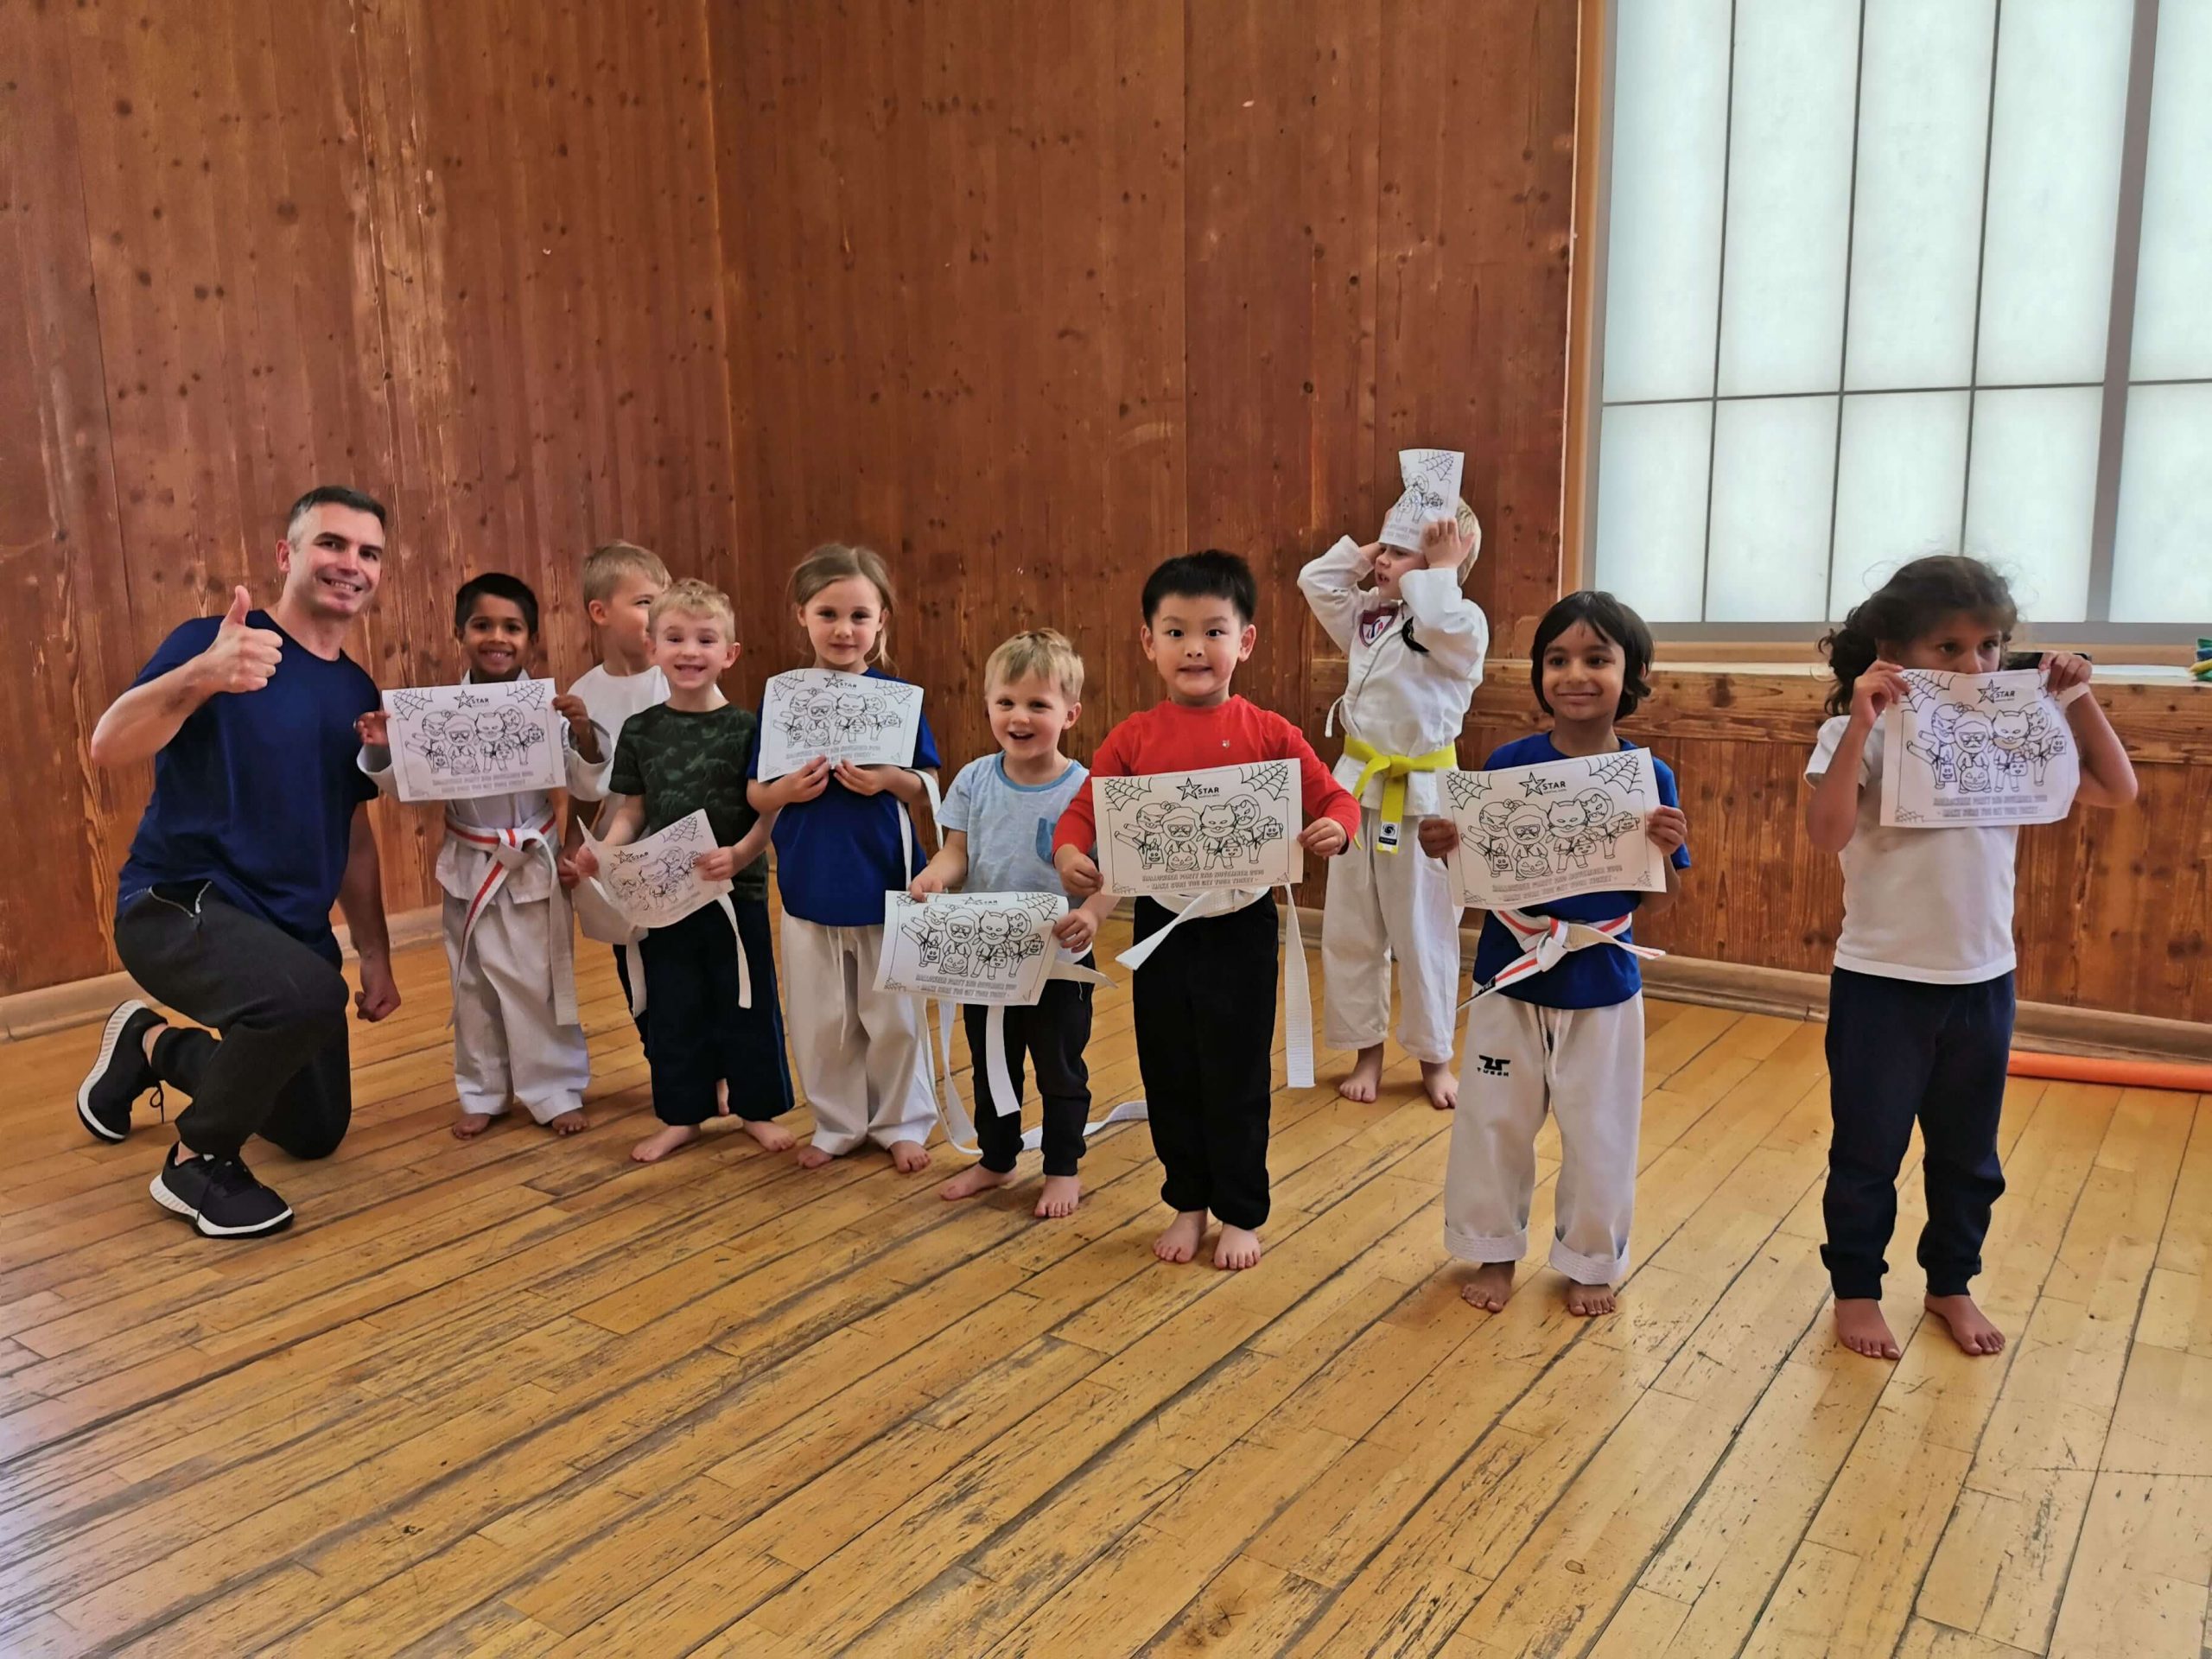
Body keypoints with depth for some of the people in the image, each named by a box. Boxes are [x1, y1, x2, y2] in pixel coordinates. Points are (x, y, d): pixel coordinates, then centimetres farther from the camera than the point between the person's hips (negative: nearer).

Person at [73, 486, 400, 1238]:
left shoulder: (358, 692, 6)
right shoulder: (214, 641, -13)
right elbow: (107, 747, -29)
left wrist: (376, 956, 12)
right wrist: (201, 676, -47)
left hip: (294, 928, 7)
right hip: (179, 905, -7)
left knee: (316, 1133, 16)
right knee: (308, 995, -39)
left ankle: (153, 1045, 38)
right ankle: (199, 1161, -10)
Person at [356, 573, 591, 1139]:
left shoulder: (549, 706, -11)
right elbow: (404, 784, 2)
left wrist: (583, 736, -27)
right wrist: (378, 751, -16)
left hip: (533, 863, -2)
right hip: (469, 866, 2)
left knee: (542, 981, 7)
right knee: (473, 985, 15)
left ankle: (557, 1093, 23)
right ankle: (482, 1094, 31)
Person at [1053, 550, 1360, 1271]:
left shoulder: (1269, 734, -5)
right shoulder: (1132, 737, -1)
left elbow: (1334, 798, -2)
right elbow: (1082, 810, -1)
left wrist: (1336, 827, -24)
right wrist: (1069, 853, -22)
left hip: (1241, 928, -2)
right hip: (1161, 924, 2)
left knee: (1236, 1077, 8)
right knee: (1169, 1074, 14)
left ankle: (1242, 1215, 27)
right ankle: (1188, 1204, 34)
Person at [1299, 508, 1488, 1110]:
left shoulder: (1465, 623, -10)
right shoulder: (1367, 614, 8)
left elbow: (1439, 627, -31)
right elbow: (1315, 581, 11)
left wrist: (1442, 569, -18)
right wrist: (1367, 549, 4)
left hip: (1423, 794, -6)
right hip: (1359, 785, 6)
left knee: (1424, 931, 6)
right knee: (1350, 928, 11)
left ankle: (1433, 1058, 23)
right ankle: (1367, 1051, 26)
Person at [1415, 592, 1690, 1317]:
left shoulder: (1650, 778, -9)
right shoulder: (1508, 764, -9)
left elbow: (1654, 905, -4)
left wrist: (1667, 853, -23)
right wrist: (1443, 847, -23)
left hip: (1603, 989, 0)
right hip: (1507, 979, 1)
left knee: (1598, 1134, 13)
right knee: (1492, 1122, 13)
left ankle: (1591, 1261, 35)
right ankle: (1495, 1250, 34)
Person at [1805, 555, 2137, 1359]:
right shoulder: (1864, 735, -13)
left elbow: (2118, 791, 9)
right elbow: (1828, 834, -26)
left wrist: (2080, 700, -1)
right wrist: (1860, 724, -32)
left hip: (1984, 982, 5)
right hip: (1882, 984, -5)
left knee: (1968, 1156, 19)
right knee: (1868, 1152, 10)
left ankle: (1951, 1284, 38)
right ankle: (1856, 1289, 28)